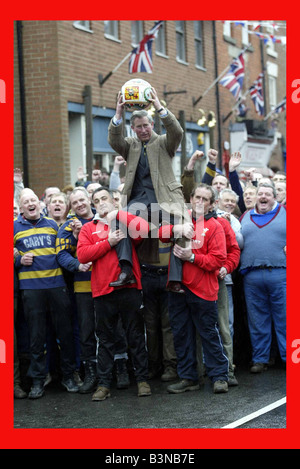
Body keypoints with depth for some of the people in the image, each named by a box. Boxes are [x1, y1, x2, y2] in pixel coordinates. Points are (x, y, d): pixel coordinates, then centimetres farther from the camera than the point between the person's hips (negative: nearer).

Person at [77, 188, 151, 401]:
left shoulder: (126, 221, 8)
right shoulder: (88, 228, 11)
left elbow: (144, 228, -13)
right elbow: (82, 254, -4)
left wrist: (118, 215, -9)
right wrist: (108, 242, -11)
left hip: (129, 288, -1)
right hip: (103, 289, 1)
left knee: (136, 335, 5)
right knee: (105, 339, 6)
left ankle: (142, 379, 13)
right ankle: (104, 384, 10)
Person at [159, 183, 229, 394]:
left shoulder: (214, 226, -1)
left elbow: (218, 259, -9)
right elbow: (161, 234, 0)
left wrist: (192, 257, -17)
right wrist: (175, 229, -20)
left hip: (203, 290, -4)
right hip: (178, 287, 5)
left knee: (209, 333, 0)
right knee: (181, 334, 9)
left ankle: (219, 376, 9)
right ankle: (188, 377, 19)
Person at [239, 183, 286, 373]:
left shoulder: (284, 213, 9)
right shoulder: (246, 217, 17)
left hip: (281, 274, -3)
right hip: (252, 277, 3)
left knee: (284, 319, -1)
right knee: (257, 320, 7)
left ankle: (289, 356, 6)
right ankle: (260, 359, 15)